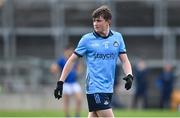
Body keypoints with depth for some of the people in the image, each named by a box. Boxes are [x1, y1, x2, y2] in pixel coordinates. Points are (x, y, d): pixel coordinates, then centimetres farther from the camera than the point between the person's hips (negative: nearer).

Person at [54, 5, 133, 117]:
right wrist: (60, 82, -1)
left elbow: (124, 60, 9)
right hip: (95, 88, -4)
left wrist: (129, 75, -11)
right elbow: (72, 60, 3)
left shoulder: (117, 37, 8)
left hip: (108, 88, 4)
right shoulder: (87, 39, -3)